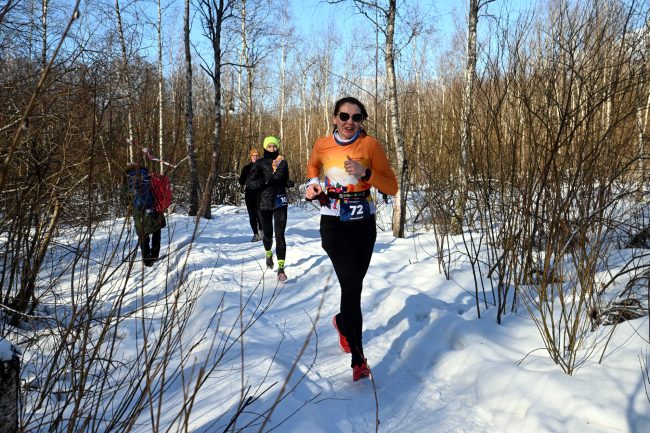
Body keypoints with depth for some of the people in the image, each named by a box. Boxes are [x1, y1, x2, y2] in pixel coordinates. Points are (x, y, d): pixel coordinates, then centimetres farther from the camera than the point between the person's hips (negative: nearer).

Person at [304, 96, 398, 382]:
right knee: (352, 284, -17)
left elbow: (392, 187, -8)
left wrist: (365, 173, -22)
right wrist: (313, 184, 2)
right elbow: (312, 166, 23)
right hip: (333, 225, -1)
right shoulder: (322, 145, -1)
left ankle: (343, 322, 48)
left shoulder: (370, 145, -6)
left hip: (363, 224, 1)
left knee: (353, 284, 14)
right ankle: (358, 359, -9)